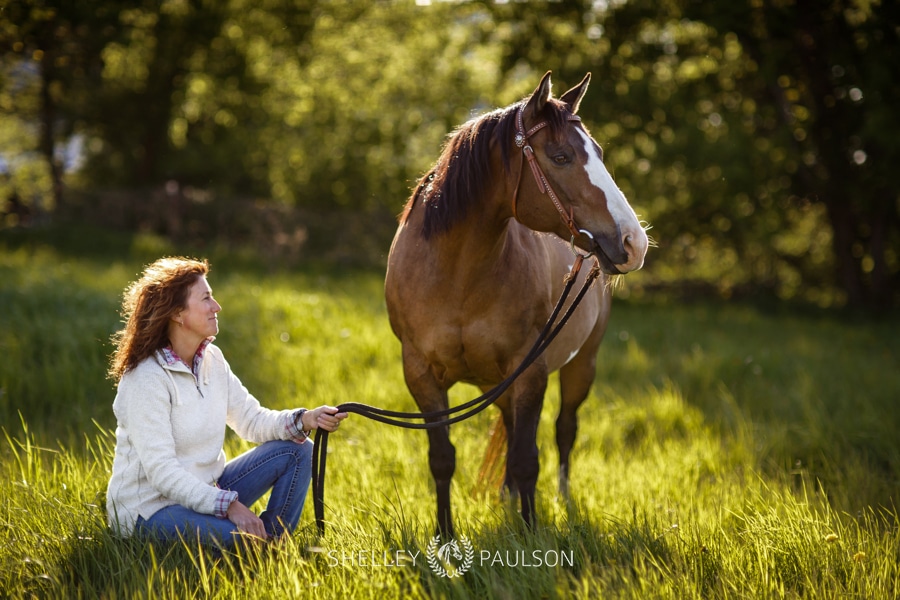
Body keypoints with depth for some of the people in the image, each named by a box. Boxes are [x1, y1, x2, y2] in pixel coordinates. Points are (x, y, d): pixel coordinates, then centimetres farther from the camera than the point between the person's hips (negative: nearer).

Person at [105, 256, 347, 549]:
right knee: (247, 537, -35)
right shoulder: (147, 379, -21)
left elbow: (252, 420, 6)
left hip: (202, 492, 9)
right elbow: (161, 471, -26)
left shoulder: (211, 360, 5)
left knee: (298, 451, 1)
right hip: (150, 510, -9)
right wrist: (228, 505, -33)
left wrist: (305, 420, -13)